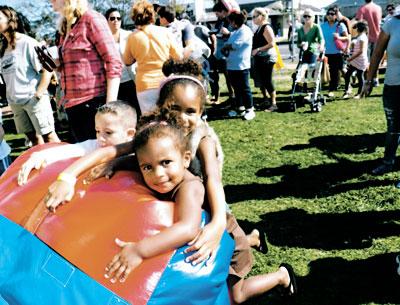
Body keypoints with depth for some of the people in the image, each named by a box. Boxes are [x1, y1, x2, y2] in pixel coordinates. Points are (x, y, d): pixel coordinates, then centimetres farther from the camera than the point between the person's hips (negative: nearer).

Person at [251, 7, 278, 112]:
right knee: (260, 80, 13)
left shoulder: (266, 28, -14)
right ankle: (264, 100, 26)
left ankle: (273, 104, 1)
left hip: (267, 58, -9)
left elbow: (272, 44, -22)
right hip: (259, 58, 9)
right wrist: (253, 49, 11)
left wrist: (257, 49, -22)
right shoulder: (259, 28, 13)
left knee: (267, 81, -6)